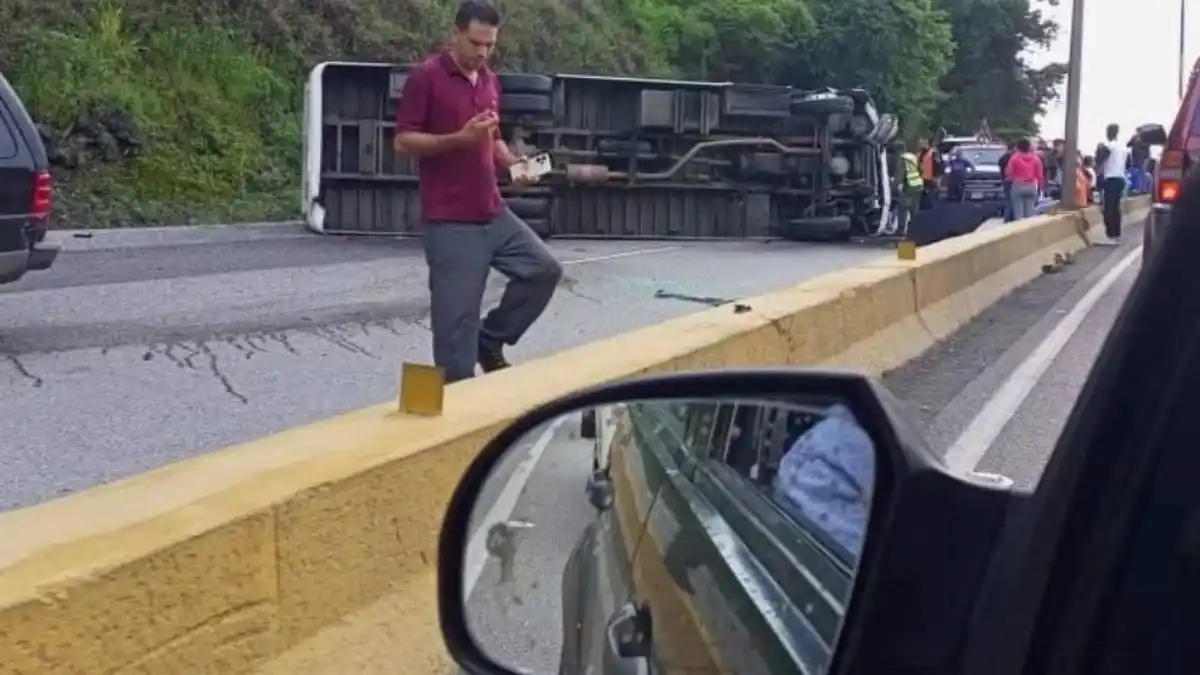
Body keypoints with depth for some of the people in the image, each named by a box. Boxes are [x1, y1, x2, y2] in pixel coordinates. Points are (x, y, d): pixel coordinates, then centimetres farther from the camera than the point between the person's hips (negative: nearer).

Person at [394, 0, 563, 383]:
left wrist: (514, 163, 3)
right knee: (456, 315, -4)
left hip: (493, 213, 7)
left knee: (544, 269, 3)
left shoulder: (490, 81, 14)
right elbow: (403, 141, -12)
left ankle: (489, 341, 17)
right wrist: (458, 138, -23)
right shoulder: (426, 77, -9)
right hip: (449, 221, -7)